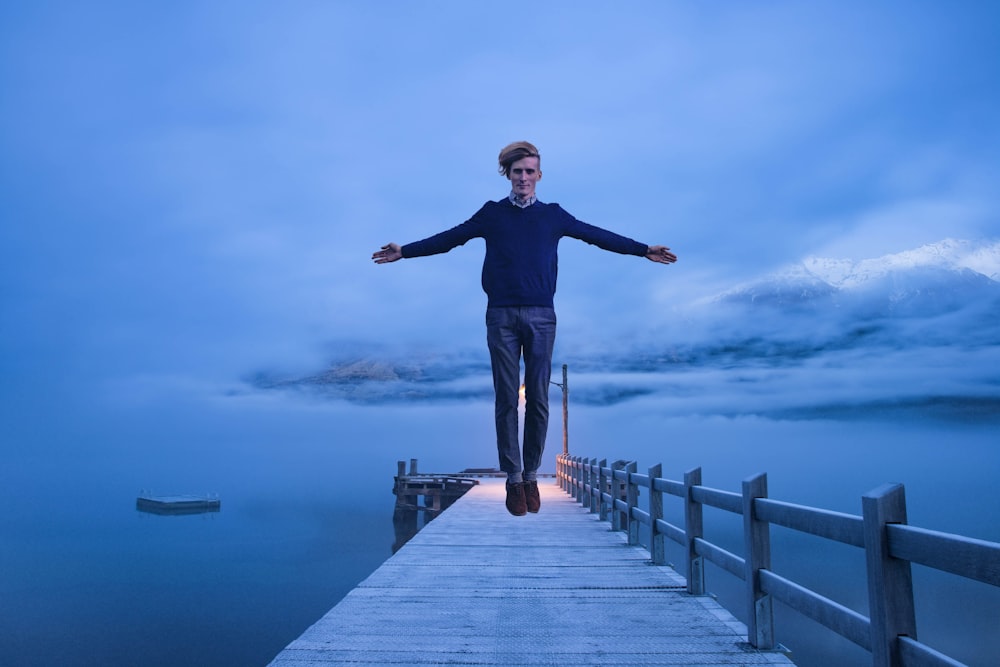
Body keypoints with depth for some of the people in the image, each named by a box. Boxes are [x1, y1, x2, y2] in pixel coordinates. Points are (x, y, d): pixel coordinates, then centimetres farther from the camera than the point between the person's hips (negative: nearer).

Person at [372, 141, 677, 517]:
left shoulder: (553, 215, 13)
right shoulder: (492, 213, 11)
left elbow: (597, 236, 14)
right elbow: (449, 239, 13)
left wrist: (643, 250, 12)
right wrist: (404, 252, 9)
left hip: (540, 316, 1)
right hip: (501, 316, 0)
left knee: (538, 399, -1)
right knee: (506, 399, -1)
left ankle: (531, 476, 11)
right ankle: (513, 479, 5)